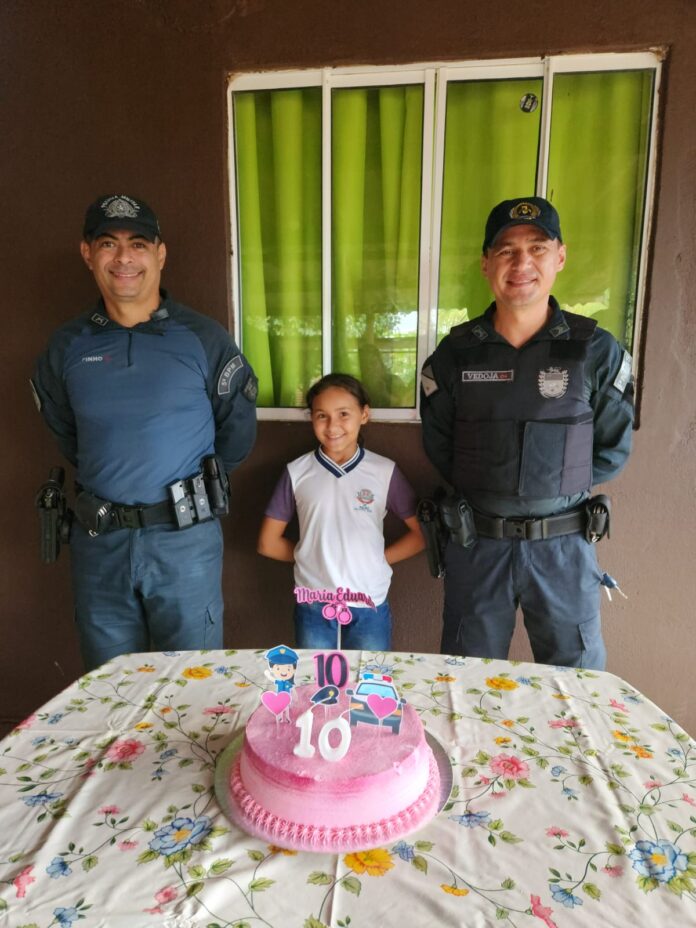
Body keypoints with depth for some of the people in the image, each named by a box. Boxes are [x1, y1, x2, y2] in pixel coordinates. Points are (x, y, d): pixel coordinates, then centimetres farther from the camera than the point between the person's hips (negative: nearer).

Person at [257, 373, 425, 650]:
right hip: (312, 605, 1)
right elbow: (268, 543, 4)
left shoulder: (385, 472, -5)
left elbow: (421, 534, 3)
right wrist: (308, 555, 1)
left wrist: (378, 559, -4)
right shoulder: (297, 472, -3)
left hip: (369, 605, 0)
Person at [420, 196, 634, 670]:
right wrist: (485, 492, 1)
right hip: (476, 542, 1)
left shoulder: (597, 350, -4)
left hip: (563, 545, 0)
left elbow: (613, 449, 3)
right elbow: (438, 446, 5)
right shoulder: (455, 353, -2)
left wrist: (559, 489, 0)